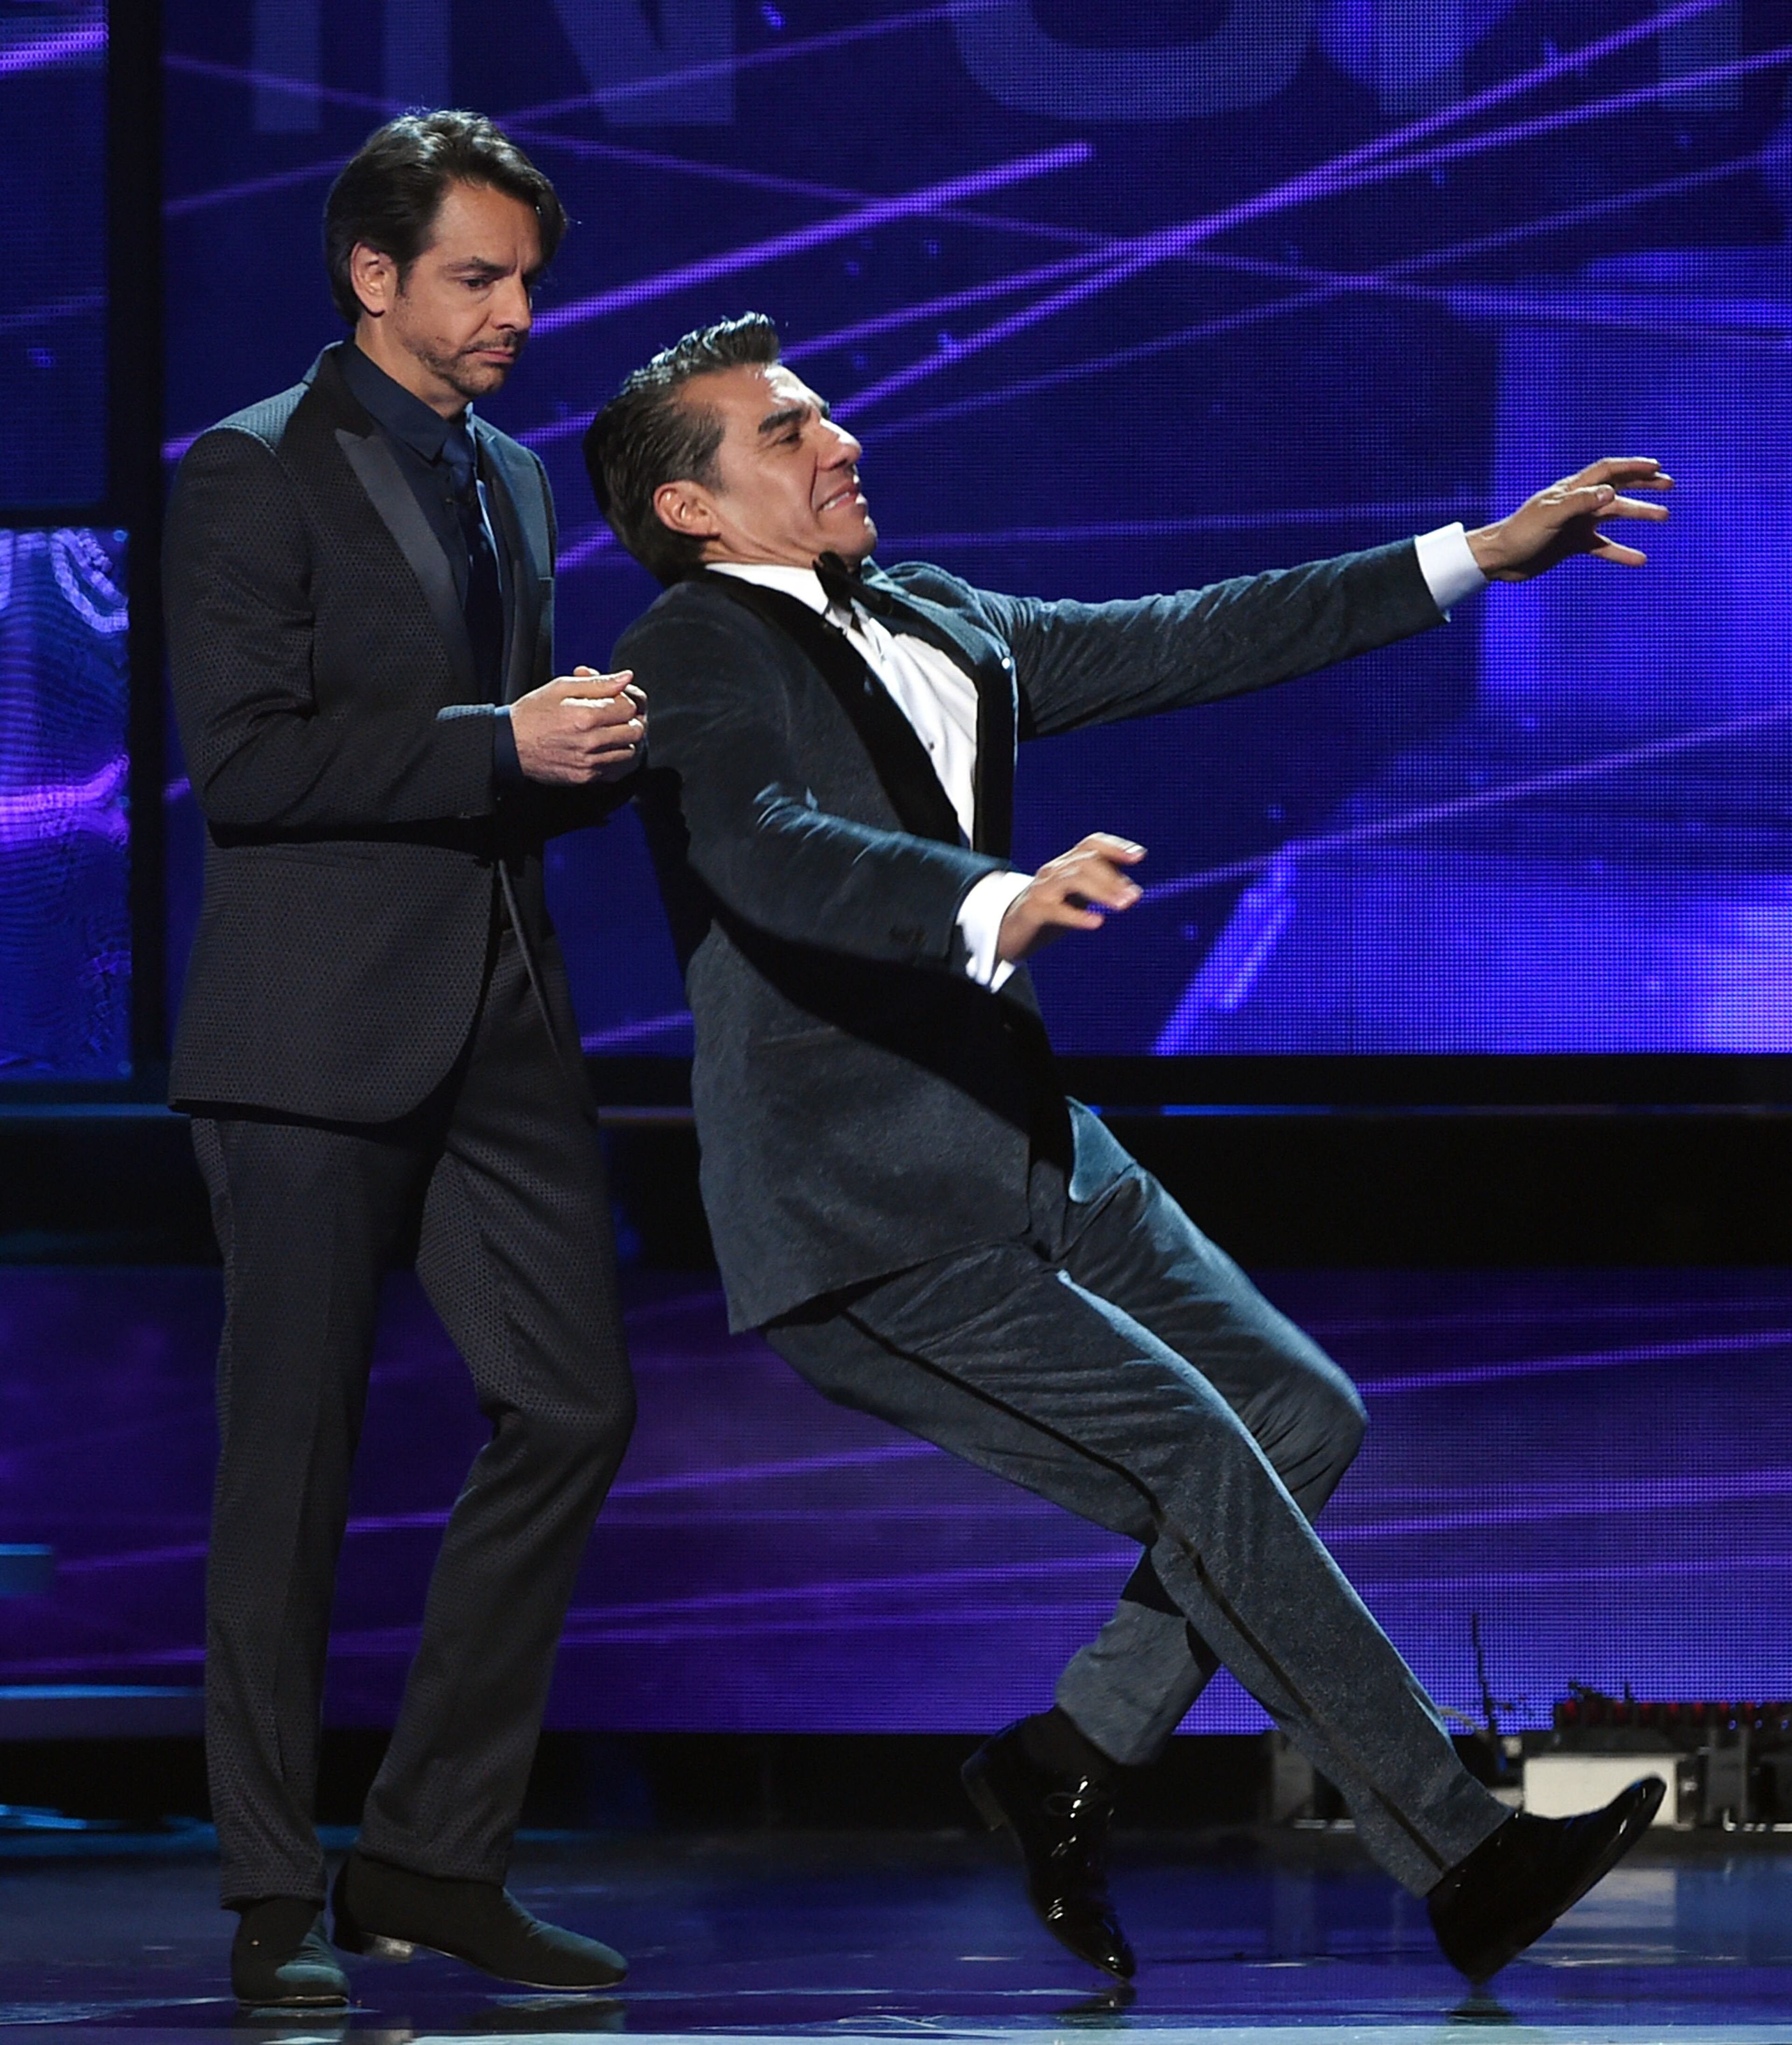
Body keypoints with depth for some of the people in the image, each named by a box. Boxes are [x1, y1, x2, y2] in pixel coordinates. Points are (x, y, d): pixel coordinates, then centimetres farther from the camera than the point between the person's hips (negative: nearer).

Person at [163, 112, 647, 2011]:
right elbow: (242, 759, -15)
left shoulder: (513, 482, 17)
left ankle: (433, 1855, 10)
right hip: (320, 1031, -7)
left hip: (499, 1014, 7)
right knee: (293, 1462, -1)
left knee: (572, 1410, 0)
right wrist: (504, 745, -19)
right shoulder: (253, 473, -6)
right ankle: (274, 1904, 6)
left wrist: (600, 748, 3)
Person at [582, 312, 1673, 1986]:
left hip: (1028, 1166, 9)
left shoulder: (926, 623, 15)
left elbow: (1183, 644, 19)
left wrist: (1481, 557, 17)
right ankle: (1462, 1860, -8)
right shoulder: (692, 660, -12)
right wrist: (999, 908, -50)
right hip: (870, 1232, -9)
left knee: (1303, 1414, 6)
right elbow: (769, 852, -31)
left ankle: (1072, 1759, 14)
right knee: (1202, 1466, -13)